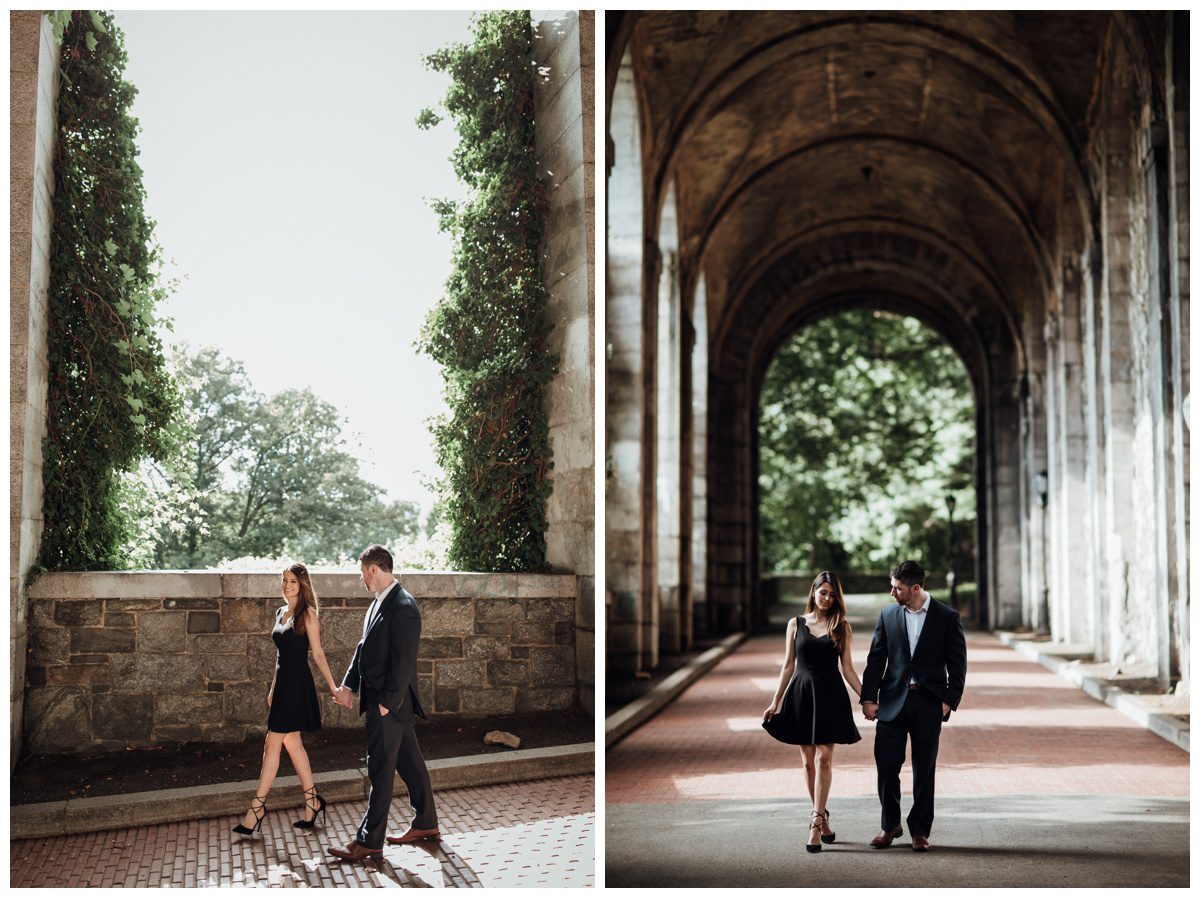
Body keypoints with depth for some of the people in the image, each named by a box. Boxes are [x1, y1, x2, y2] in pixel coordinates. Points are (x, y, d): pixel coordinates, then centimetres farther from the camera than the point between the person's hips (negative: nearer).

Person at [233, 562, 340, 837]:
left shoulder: (307, 614, -9)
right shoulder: (281, 612, 13)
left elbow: (317, 654, -9)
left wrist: (333, 687, -13)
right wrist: (273, 687, 20)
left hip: (297, 684, -8)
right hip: (283, 681, 8)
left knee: (272, 744, -6)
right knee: (292, 742, 11)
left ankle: (257, 807, -1)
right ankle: (312, 801, 19)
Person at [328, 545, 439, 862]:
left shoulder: (403, 607, -20)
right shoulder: (380, 602, 12)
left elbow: (403, 661, -22)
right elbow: (364, 646, 16)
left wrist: (387, 702, -20)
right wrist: (348, 685, 8)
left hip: (391, 701, -10)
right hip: (379, 697, 10)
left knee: (381, 770, -3)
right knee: (408, 761, 17)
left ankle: (370, 841, 2)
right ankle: (426, 824, 28)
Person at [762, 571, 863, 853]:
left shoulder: (842, 627, 4)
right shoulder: (796, 624, 6)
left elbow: (847, 668, 7)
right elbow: (788, 665, 9)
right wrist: (776, 701, 6)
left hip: (830, 695, -1)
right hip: (801, 692, 2)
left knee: (824, 758, -9)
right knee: (809, 760, 5)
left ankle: (815, 823, -11)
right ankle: (822, 819, 16)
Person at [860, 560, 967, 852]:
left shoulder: (947, 618, -1)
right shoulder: (887, 616, 6)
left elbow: (958, 664, 1)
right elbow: (875, 660, 7)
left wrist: (949, 701, -6)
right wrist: (868, 698, 0)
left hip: (929, 704, -2)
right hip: (892, 700, 2)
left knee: (924, 770, 4)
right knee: (886, 765, 0)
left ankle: (920, 831, 15)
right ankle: (890, 826, 16)